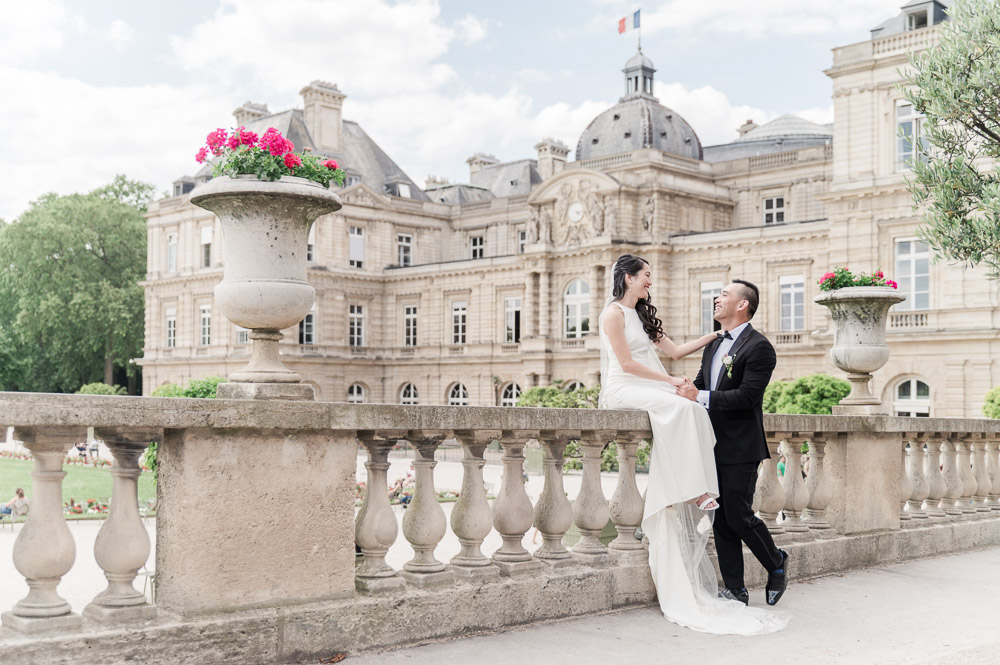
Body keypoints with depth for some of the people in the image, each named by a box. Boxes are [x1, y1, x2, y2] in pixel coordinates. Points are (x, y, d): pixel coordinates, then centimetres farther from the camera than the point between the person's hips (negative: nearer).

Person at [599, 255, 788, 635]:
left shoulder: (642, 315, 25)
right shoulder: (614, 313, -1)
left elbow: (676, 351, 25)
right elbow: (627, 363, -10)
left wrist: (715, 335, 20)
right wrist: (672, 381, -12)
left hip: (651, 390, 8)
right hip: (624, 389, -8)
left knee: (693, 410, -19)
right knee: (680, 406, -31)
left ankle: (697, 491, -26)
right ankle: (694, 489, -31)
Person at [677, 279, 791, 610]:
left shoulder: (758, 347, -10)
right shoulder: (713, 347, 17)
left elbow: (747, 396, -18)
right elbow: (700, 386, 18)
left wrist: (701, 397, -21)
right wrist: (684, 393, -5)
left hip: (741, 447, -8)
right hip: (714, 446, 8)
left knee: (739, 516, -5)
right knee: (721, 520, 8)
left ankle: (776, 563, 21)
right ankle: (735, 589, 15)